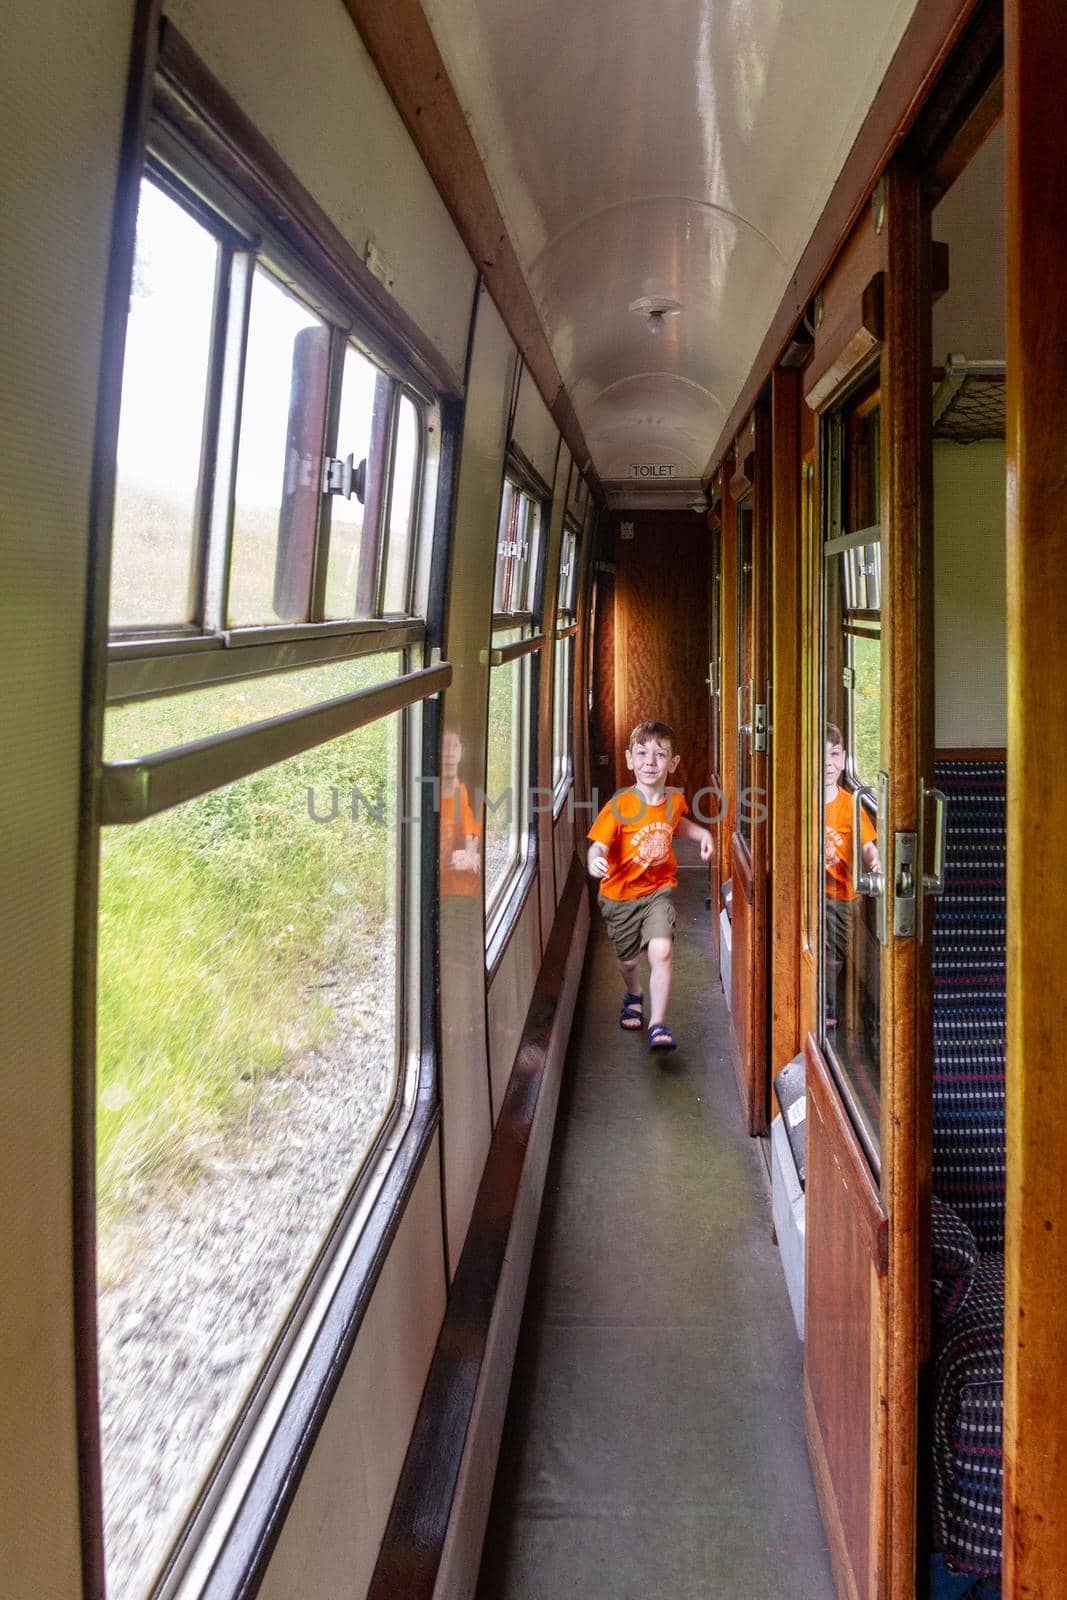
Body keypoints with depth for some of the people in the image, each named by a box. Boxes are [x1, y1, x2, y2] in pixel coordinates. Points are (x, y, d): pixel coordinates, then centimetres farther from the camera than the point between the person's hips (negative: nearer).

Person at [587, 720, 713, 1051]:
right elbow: (599, 844, -24)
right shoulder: (620, 805, -19)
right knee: (629, 960, 17)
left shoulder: (675, 800, -4)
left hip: (658, 890, 1)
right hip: (621, 894, -1)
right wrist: (595, 861, -46)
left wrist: (702, 833, 5)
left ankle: (658, 1025, -9)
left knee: (661, 952, -20)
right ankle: (634, 995, 52)